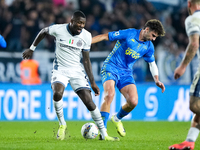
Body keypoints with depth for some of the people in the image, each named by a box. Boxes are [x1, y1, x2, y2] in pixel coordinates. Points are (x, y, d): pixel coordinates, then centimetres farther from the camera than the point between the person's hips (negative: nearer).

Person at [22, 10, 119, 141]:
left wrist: (93, 82, -2)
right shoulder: (58, 29, -12)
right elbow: (43, 32, 11)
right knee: (57, 94, -30)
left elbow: (86, 60, 0)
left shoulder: (86, 36, -6)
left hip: (76, 70, 1)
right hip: (60, 69, -1)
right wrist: (32, 49, 18)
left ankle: (104, 134, -2)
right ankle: (62, 125, -6)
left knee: (89, 100, -10)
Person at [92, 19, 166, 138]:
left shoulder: (149, 47, 4)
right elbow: (105, 36, -10)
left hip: (126, 73, 5)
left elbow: (152, 63, 19)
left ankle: (117, 119, 19)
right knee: (110, 95, -30)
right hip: (111, 68, -5)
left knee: (133, 102, -14)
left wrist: (157, 80, 6)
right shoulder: (128, 34, -13)